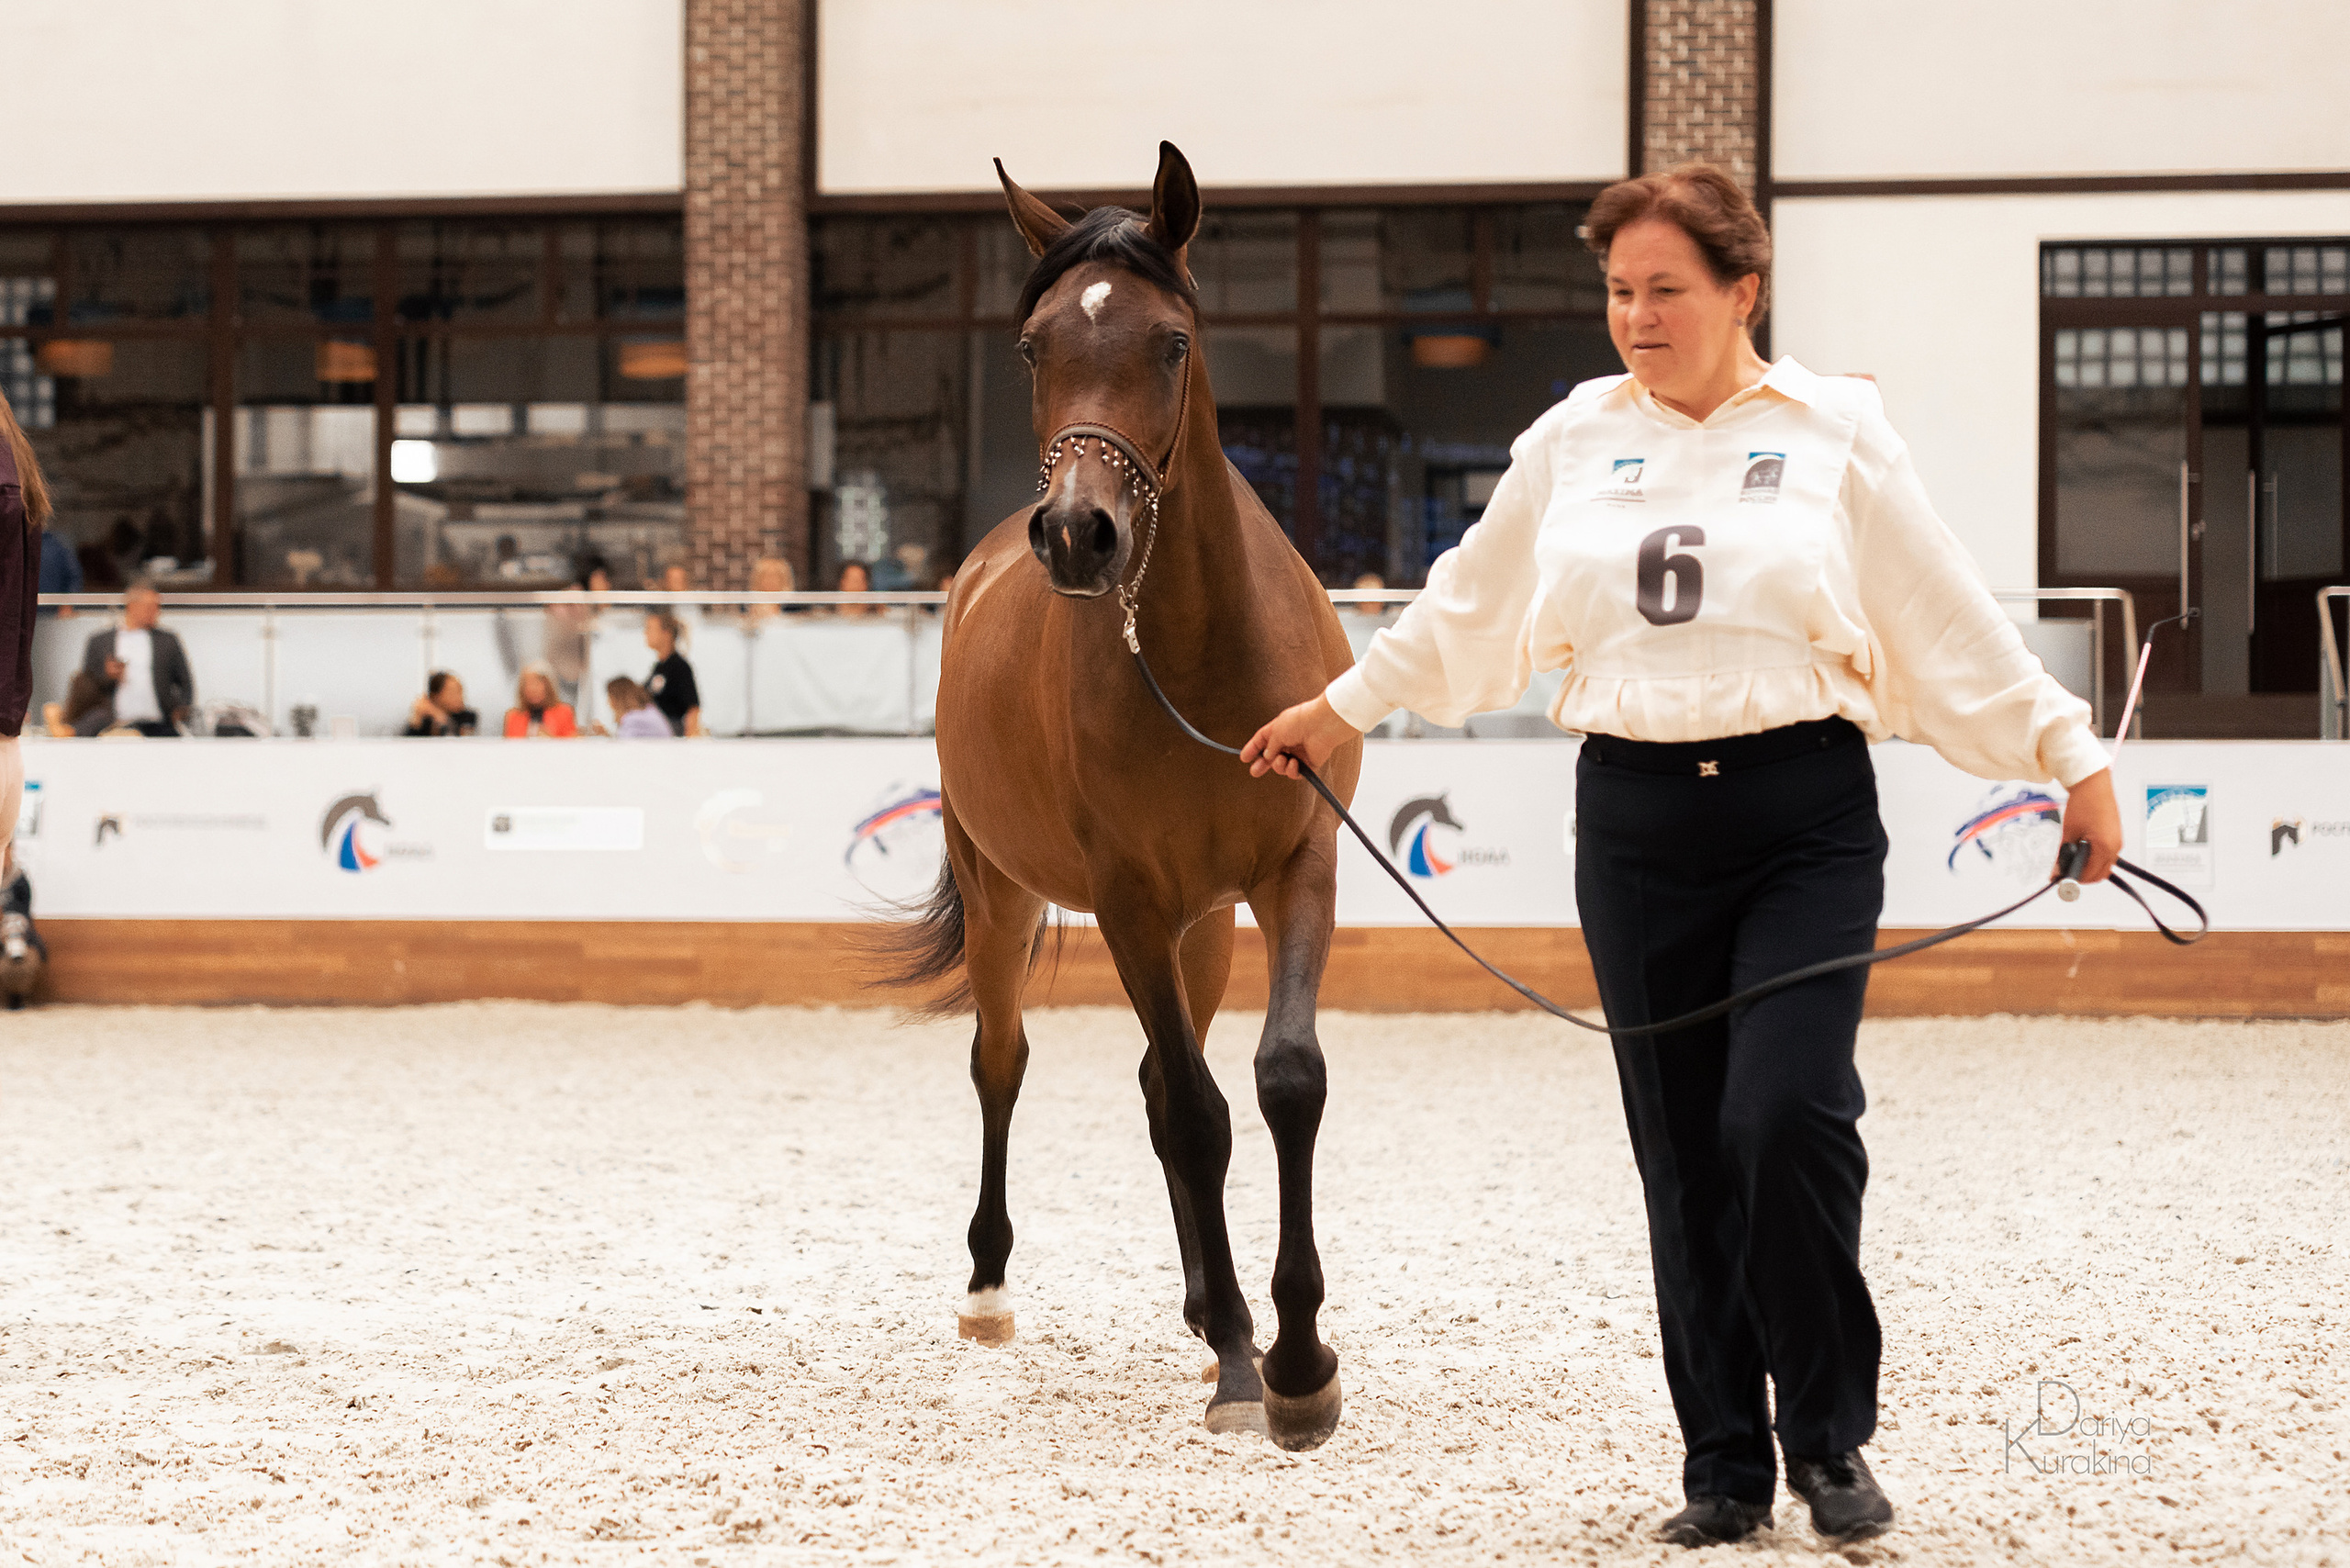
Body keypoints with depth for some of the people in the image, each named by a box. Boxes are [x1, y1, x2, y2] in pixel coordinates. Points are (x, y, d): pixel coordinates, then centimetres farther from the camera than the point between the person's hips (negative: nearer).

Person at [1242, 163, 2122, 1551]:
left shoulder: (1836, 432, 2)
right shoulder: (1573, 440, 9)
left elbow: (1952, 620, 5)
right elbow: (1469, 608, 21)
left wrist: (2074, 757, 3)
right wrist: (1341, 709, 26)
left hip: (1806, 817, -3)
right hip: (1637, 823, 3)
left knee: (1787, 1113, -16)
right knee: (1683, 1151, 4)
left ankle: (1831, 1434, 3)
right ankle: (1725, 1468, 14)